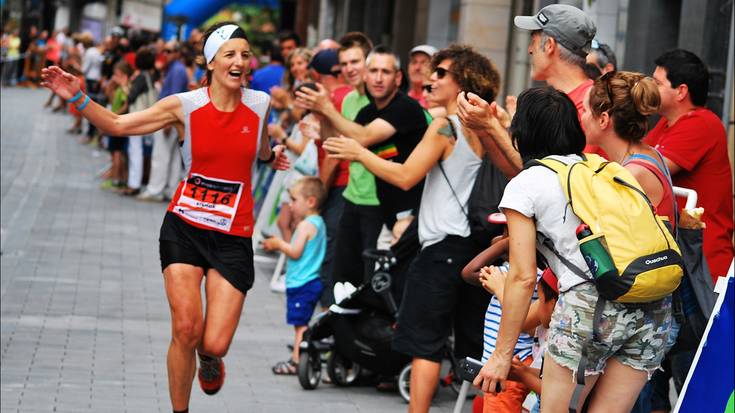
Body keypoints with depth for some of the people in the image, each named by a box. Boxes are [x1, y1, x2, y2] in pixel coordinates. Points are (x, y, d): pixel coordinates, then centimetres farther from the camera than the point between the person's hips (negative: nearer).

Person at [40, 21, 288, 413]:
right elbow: (117, 124, -4)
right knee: (185, 330, -13)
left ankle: (209, 358, 32)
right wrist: (76, 97, -15)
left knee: (214, 345, -7)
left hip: (233, 237, 1)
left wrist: (273, 155, 6)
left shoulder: (262, 104, -2)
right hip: (184, 227, -1)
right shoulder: (185, 105, -6)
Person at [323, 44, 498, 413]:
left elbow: (405, 177, -14)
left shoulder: (445, 126, -11)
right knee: (473, 344, 12)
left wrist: (359, 153, -4)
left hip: (444, 245, -7)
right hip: (477, 244, 8)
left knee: (424, 342, -4)